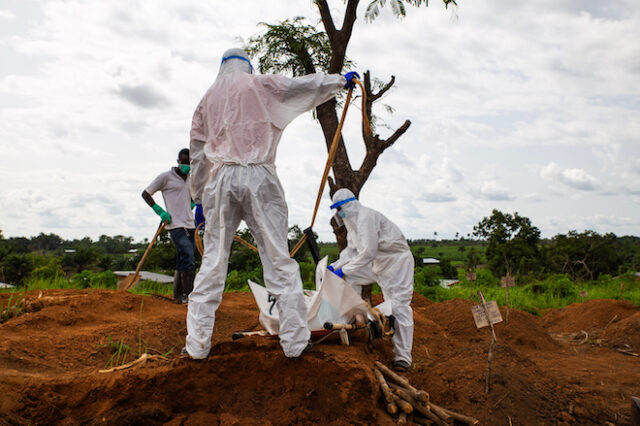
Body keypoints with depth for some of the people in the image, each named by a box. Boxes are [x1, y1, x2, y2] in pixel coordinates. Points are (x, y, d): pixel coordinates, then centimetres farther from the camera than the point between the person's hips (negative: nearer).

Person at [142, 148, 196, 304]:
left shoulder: (190, 179, 18)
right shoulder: (166, 176, 0)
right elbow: (145, 193, 3)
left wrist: (192, 205, 13)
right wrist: (160, 211, -7)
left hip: (190, 225, 7)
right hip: (176, 225, -7)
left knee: (182, 262, 9)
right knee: (188, 260, -17)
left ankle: (178, 295, 17)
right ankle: (187, 295, -12)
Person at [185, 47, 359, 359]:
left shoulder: (208, 98, 19)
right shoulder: (258, 85, 8)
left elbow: (197, 152, 18)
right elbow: (302, 86, 12)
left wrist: (199, 196, 22)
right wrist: (341, 79, 27)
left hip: (220, 180, 3)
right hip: (258, 178, -3)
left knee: (213, 260, 4)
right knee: (278, 258, -2)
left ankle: (197, 344, 4)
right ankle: (294, 341, 0)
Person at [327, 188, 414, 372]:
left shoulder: (366, 217, -23)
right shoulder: (353, 221, 8)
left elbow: (368, 252, -28)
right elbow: (352, 250, 13)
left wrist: (344, 270, -23)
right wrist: (335, 266, 0)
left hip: (396, 261, -10)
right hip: (377, 263, 10)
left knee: (398, 306, -12)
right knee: (348, 278, 4)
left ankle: (403, 357, -9)